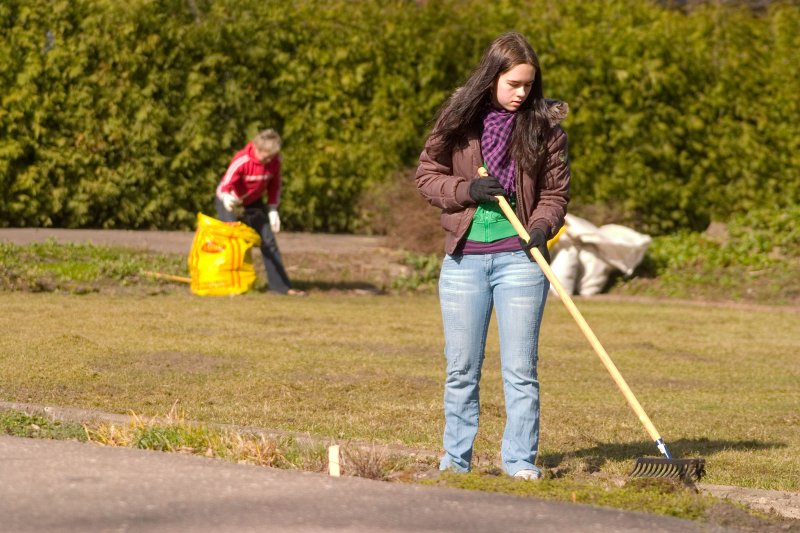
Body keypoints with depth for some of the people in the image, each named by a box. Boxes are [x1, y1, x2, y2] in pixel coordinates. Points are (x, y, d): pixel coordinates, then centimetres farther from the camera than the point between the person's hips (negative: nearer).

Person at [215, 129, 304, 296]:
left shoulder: (274, 160, -17)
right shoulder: (242, 161, -34)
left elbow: (274, 185, -2)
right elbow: (225, 184, -40)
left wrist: (272, 209, -8)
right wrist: (227, 198, -62)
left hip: (253, 202, 5)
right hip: (230, 201, -5)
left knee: (268, 241, 2)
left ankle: (280, 285, 4)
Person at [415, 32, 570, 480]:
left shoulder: (545, 127, 0)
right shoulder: (458, 120, 2)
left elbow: (556, 191, 4)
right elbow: (428, 175, 6)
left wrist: (542, 225, -15)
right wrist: (468, 190, -11)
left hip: (519, 258, -1)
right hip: (463, 259, 1)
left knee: (521, 370, 0)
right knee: (461, 370, 8)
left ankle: (521, 460, 7)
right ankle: (455, 460, 18)